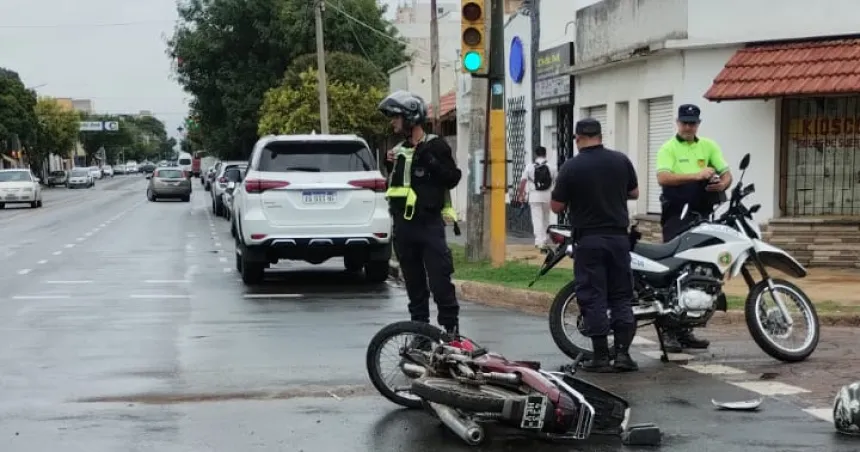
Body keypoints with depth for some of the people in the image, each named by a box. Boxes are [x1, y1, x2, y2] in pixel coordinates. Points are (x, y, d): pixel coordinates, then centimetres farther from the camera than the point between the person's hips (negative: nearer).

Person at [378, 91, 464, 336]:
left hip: (429, 225, -7)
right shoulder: (399, 150, 16)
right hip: (403, 226, 7)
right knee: (414, 284, 10)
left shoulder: (435, 146, -4)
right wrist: (390, 167, 6)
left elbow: (452, 178, -12)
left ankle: (450, 329, -5)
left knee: (440, 282, -10)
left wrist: (429, 161, -20)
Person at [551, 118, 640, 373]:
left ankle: (601, 357, 2)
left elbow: (557, 207, -5)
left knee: (593, 298, 2)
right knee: (621, 297, 9)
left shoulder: (571, 167, -10)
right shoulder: (621, 161, 1)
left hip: (588, 240, -3)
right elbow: (634, 193, 13)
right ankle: (623, 353, 4)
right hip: (618, 237, 3)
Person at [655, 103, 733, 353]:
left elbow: (726, 172, 7)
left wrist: (723, 183, -17)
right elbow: (662, 178, -19)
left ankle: (686, 329, 16)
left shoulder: (708, 146, 13)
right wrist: (696, 175, -25)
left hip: (702, 216, 5)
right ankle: (669, 331, -6)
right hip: (676, 216, -5)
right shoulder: (668, 149, -2)